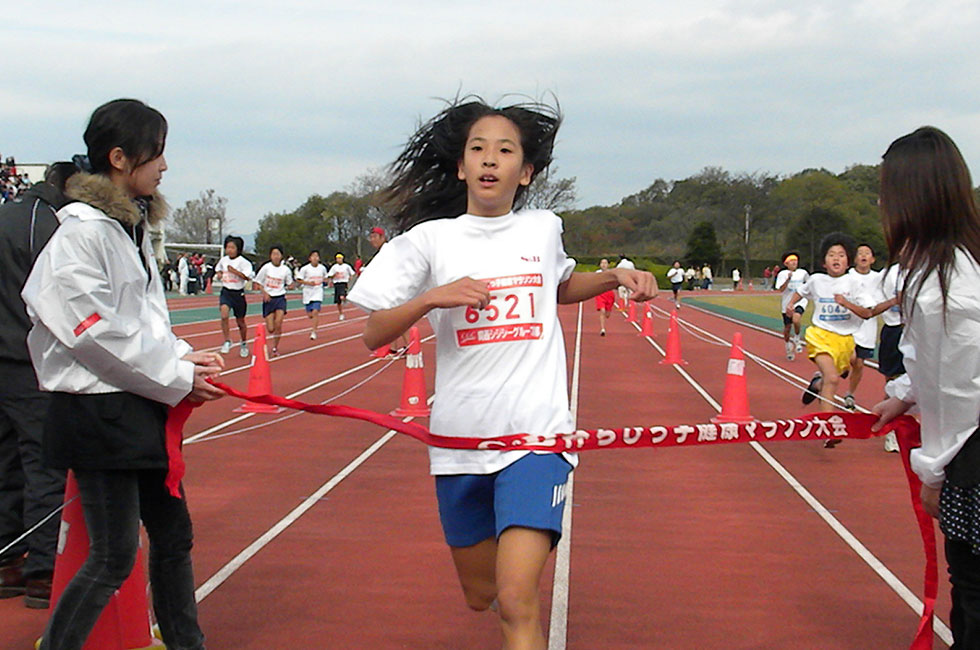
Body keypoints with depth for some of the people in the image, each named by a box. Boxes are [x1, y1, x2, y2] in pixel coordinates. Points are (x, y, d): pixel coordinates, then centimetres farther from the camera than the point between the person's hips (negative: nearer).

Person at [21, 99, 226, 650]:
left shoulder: (135, 228, 14)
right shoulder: (83, 232, -15)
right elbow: (97, 333, -19)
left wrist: (183, 357, 1)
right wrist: (177, 378, -13)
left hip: (143, 409, 9)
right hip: (99, 412, -9)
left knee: (174, 535, 16)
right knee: (114, 558, -4)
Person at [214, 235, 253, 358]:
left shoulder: (243, 262, -11)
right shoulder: (223, 259, 4)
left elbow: (248, 277, -21)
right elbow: (218, 268, 27)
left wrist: (234, 271, -26)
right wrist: (219, 273, 5)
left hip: (238, 293, -3)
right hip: (226, 292, 3)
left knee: (240, 321, 11)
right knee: (224, 315, -25)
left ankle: (244, 344, 34)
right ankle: (227, 341, -14)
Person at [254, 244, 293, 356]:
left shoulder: (285, 269, 0)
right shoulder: (266, 267, -5)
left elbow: (290, 284, 14)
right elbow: (257, 282, 1)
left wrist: (289, 286, -8)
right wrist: (264, 293, -12)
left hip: (280, 298, 0)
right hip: (268, 299, 0)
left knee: (278, 324, -16)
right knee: (270, 329, -4)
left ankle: (275, 348, 2)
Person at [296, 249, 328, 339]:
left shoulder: (322, 268, 1)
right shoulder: (305, 269, -8)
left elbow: (325, 277, 20)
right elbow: (298, 279, -4)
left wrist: (325, 280, -2)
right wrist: (308, 283, -17)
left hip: (318, 292, 0)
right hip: (308, 292, 0)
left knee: (315, 312, -15)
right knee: (310, 314, 7)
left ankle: (314, 332, -5)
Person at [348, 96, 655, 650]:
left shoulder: (544, 229, 7)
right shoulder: (431, 239, 2)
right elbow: (374, 335, 0)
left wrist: (617, 277, 12)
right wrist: (432, 298, -17)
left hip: (536, 432, -1)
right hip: (460, 437, 1)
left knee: (516, 601, -17)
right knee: (481, 594, 16)